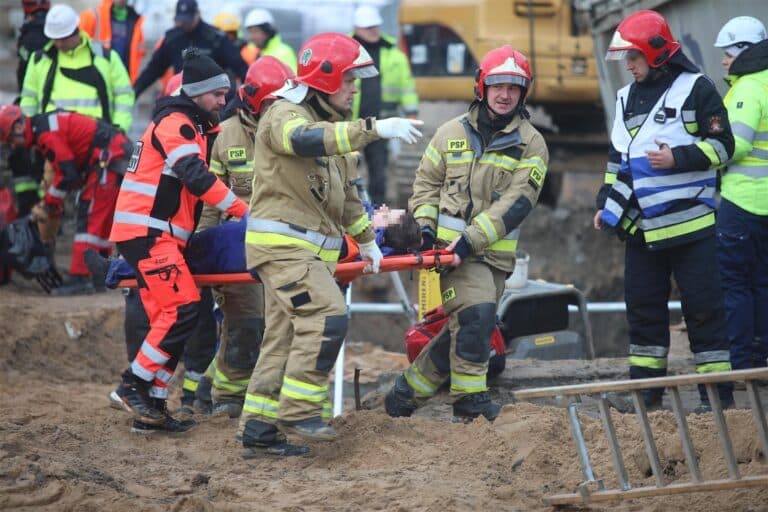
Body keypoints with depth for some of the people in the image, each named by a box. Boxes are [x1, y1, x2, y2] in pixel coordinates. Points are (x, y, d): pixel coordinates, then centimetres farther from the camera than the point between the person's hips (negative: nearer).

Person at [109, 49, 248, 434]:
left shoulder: (192, 126, 23)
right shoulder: (174, 123, -9)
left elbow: (192, 180, 24)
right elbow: (195, 176, -20)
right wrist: (242, 210, -21)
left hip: (161, 235, 10)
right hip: (146, 232, -10)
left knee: (168, 318, 6)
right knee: (183, 308, -18)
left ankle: (151, 408, 6)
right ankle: (134, 385, -12)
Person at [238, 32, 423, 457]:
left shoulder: (329, 123, 20)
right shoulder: (285, 115, -11)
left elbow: (346, 191, 29)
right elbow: (307, 139, -36)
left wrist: (365, 238, 27)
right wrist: (373, 129, -43)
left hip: (311, 247, 10)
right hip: (282, 242, -10)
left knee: (285, 336, 8)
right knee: (326, 318, -20)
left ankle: (259, 429, 10)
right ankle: (298, 411, -15)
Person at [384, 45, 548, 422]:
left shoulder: (531, 144, 2)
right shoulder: (452, 133, 8)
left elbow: (516, 203, -8)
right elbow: (426, 183, 15)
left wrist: (471, 239, -19)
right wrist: (425, 224, -4)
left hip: (494, 253, 2)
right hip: (451, 248, -2)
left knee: (463, 330, 8)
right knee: (477, 313, -22)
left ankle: (406, 393, 25)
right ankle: (470, 402, -15)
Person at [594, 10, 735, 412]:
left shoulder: (695, 89, -4)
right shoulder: (627, 98, 15)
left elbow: (721, 145, -7)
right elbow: (618, 158, 23)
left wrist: (678, 158, -19)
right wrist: (606, 202, 13)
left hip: (689, 223, -6)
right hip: (640, 226, 6)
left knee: (703, 309, -4)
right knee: (643, 307, 7)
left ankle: (717, 391, 0)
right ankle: (645, 390, 13)